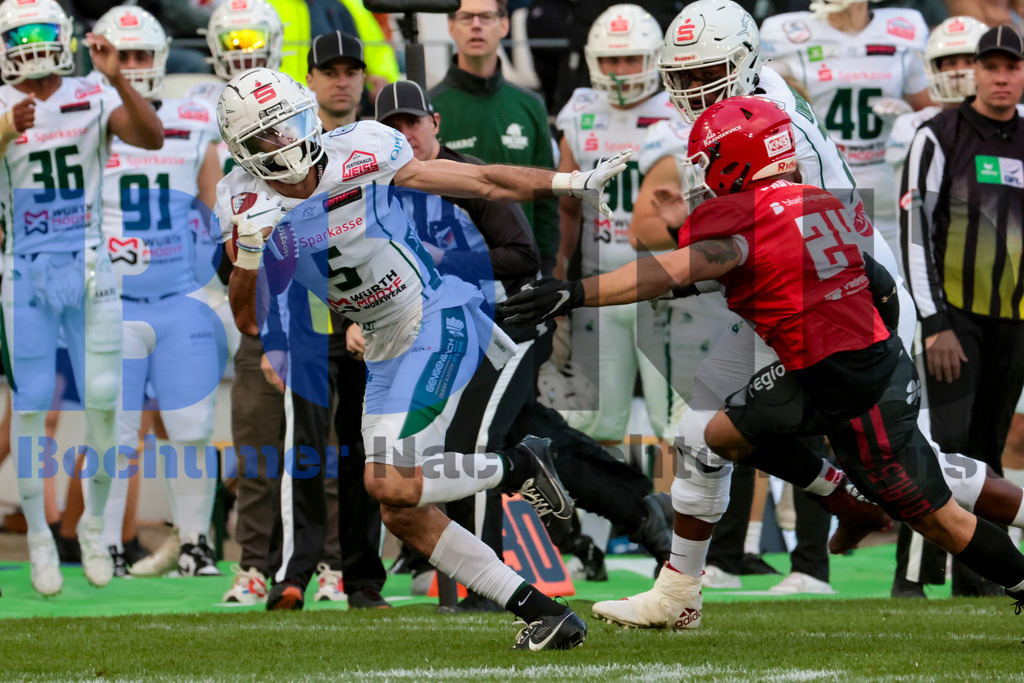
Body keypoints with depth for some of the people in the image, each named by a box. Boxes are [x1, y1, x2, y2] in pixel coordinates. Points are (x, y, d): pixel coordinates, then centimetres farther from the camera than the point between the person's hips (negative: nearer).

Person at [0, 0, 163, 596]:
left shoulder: (94, 99, -1)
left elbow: (153, 138, -14)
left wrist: (117, 78, -25)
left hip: (88, 269, 1)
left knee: (102, 399, 3)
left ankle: (94, 524, 19)